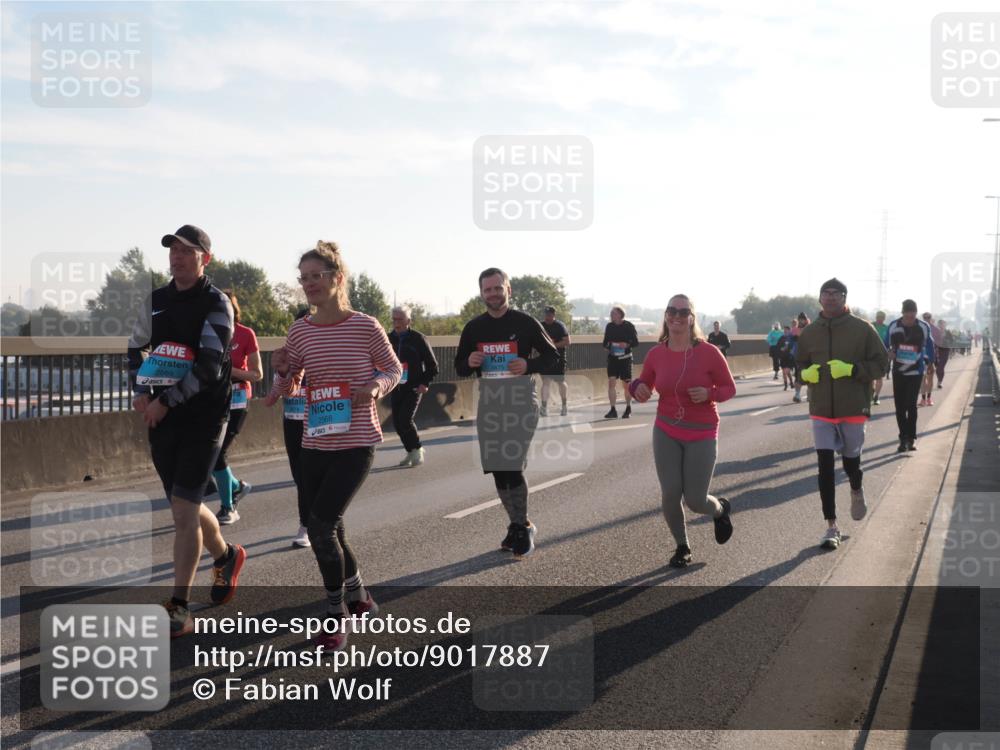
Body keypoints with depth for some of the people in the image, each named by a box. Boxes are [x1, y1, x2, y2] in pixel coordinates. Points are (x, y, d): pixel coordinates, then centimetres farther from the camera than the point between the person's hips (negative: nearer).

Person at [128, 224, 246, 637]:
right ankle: (227, 555, 41)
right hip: (162, 418, 6)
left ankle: (178, 608, -7)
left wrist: (165, 402, -16)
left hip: (202, 419, -6)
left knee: (183, 510, -11)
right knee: (185, 506, 15)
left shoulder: (216, 304, -9)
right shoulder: (156, 300, 11)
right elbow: (136, 349, 19)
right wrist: (140, 392, 1)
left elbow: (209, 368, -16)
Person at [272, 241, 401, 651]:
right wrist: (281, 369, -9)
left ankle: (336, 615, 3)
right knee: (331, 529, 13)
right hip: (315, 444, 5)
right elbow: (286, 388, 12)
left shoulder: (365, 326, -8)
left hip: (357, 442, -5)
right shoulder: (299, 331, 3)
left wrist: (375, 386, -16)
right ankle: (359, 598, 36)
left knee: (321, 524, -14)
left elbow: (393, 369, 5)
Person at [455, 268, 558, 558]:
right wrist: (469, 363, -8)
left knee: (512, 467, -14)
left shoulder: (525, 323, -2)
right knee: (498, 470, 7)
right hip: (488, 403, 5)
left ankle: (522, 527, 3)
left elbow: (551, 357, 4)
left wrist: (529, 365, -16)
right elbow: (459, 367, 15)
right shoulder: (473, 328, 8)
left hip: (521, 401, -5)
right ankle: (518, 526, 22)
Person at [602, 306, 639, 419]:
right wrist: (607, 346, -9)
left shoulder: (628, 326, -6)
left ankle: (628, 409, 23)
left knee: (626, 384, 5)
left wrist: (627, 345, -23)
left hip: (625, 358, -3)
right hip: (612, 357, 3)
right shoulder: (609, 326, 3)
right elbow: (605, 342, 13)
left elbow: (635, 342, -5)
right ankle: (613, 410, -4)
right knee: (611, 382, -7)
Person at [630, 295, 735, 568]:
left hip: (702, 435, -2)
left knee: (695, 500, -3)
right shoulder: (655, 354, -5)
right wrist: (638, 389, -15)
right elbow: (644, 388, 9)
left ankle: (720, 509, 36)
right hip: (666, 433, 3)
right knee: (670, 494, -5)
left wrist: (709, 394, -24)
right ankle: (682, 546, 22)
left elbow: (730, 388, -3)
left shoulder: (709, 353, -13)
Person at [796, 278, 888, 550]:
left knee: (850, 460, 11)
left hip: (853, 408, -2)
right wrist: (806, 373, -8)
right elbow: (800, 364, 16)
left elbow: (880, 363, -5)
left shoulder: (862, 329, -6)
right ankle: (831, 527, 4)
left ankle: (857, 492, 48)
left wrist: (851, 369, -20)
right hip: (821, 410, 2)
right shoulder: (809, 332, 4)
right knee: (825, 466, -3)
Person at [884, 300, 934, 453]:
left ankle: (910, 437, -2)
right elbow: (885, 344, 8)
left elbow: (929, 346, 8)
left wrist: (927, 362, 0)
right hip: (898, 372, 2)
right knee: (900, 407, 3)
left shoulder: (923, 327, -5)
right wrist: (889, 353, -11)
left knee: (910, 405, -12)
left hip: (915, 372, -2)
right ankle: (904, 438, 13)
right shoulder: (893, 326, -4)